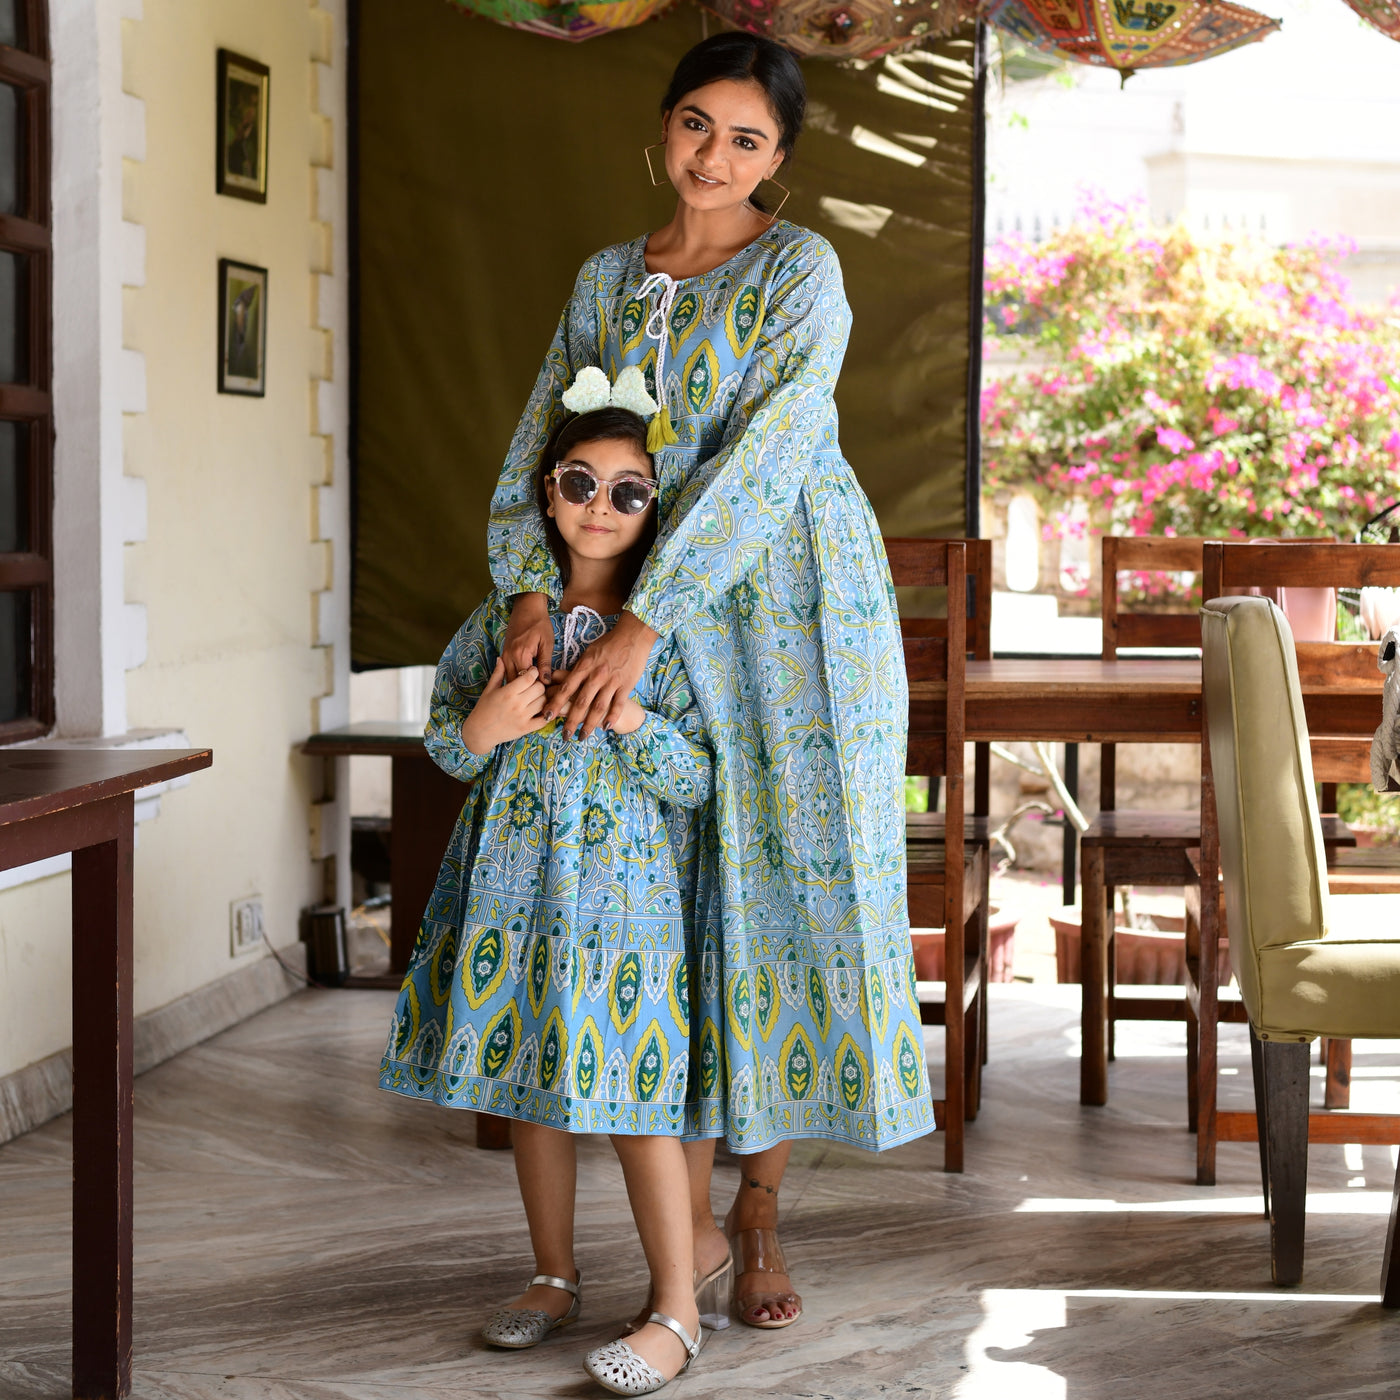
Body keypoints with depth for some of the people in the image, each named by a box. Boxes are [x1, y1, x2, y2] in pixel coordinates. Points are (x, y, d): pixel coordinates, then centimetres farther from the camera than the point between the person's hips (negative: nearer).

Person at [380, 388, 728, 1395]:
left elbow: (696, 779, -8)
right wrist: (482, 729, -12)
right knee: (529, 1084, 12)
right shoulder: (506, 617, 5)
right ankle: (556, 1278, 28)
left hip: (624, 884, -4)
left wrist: (630, 716, -24)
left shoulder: (668, 630, -5)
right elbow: (444, 739, 10)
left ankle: (678, 1311, 2)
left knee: (629, 1089, -6)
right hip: (515, 879, 4)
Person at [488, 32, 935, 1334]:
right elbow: (538, 447, 9)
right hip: (665, 621, 4)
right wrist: (531, 591, -9)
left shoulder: (800, 269, -6)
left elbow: (760, 460, -17)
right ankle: (691, 1214, 12)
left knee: (794, 884, -2)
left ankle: (759, 1207, 11)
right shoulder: (606, 279, 11)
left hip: (795, 604, -4)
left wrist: (640, 626, -22)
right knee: (677, 891, 2)